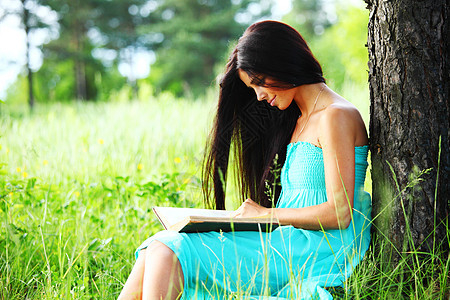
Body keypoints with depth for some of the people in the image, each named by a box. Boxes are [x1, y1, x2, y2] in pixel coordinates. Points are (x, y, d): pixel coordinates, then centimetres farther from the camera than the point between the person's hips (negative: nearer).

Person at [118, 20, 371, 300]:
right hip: (288, 240, 9)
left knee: (171, 253, -19)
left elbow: (339, 215, -16)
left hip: (318, 251, -8)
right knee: (161, 249, -9)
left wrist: (266, 214, -8)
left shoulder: (335, 116, -10)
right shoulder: (299, 118, 19)